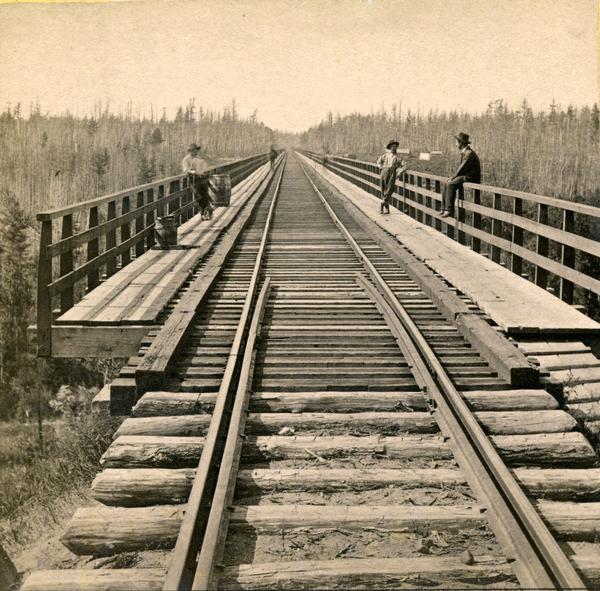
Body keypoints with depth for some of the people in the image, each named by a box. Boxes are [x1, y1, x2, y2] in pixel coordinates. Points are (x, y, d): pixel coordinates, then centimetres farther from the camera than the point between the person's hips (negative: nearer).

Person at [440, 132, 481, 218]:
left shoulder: (469, 153, -17)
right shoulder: (464, 152, 14)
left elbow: (462, 168, -19)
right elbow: (461, 167, 18)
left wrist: (453, 178, -12)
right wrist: (453, 177, 5)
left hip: (471, 178, -10)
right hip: (465, 176, 10)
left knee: (451, 184, -24)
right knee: (447, 183, 8)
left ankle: (449, 210, -25)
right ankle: (446, 208, 9)